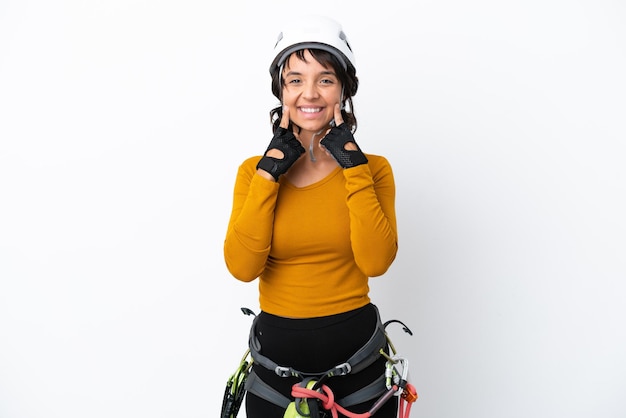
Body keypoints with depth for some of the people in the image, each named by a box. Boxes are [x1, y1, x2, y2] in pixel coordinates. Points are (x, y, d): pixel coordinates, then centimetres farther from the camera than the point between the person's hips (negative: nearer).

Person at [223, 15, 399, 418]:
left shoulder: (373, 167, -3)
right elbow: (243, 266, -15)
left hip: (357, 352, 0)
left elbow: (376, 261, -18)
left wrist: (352, 164, -17)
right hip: (277, 353, 1)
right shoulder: (255, 170, -1)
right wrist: (270, 170, -16)